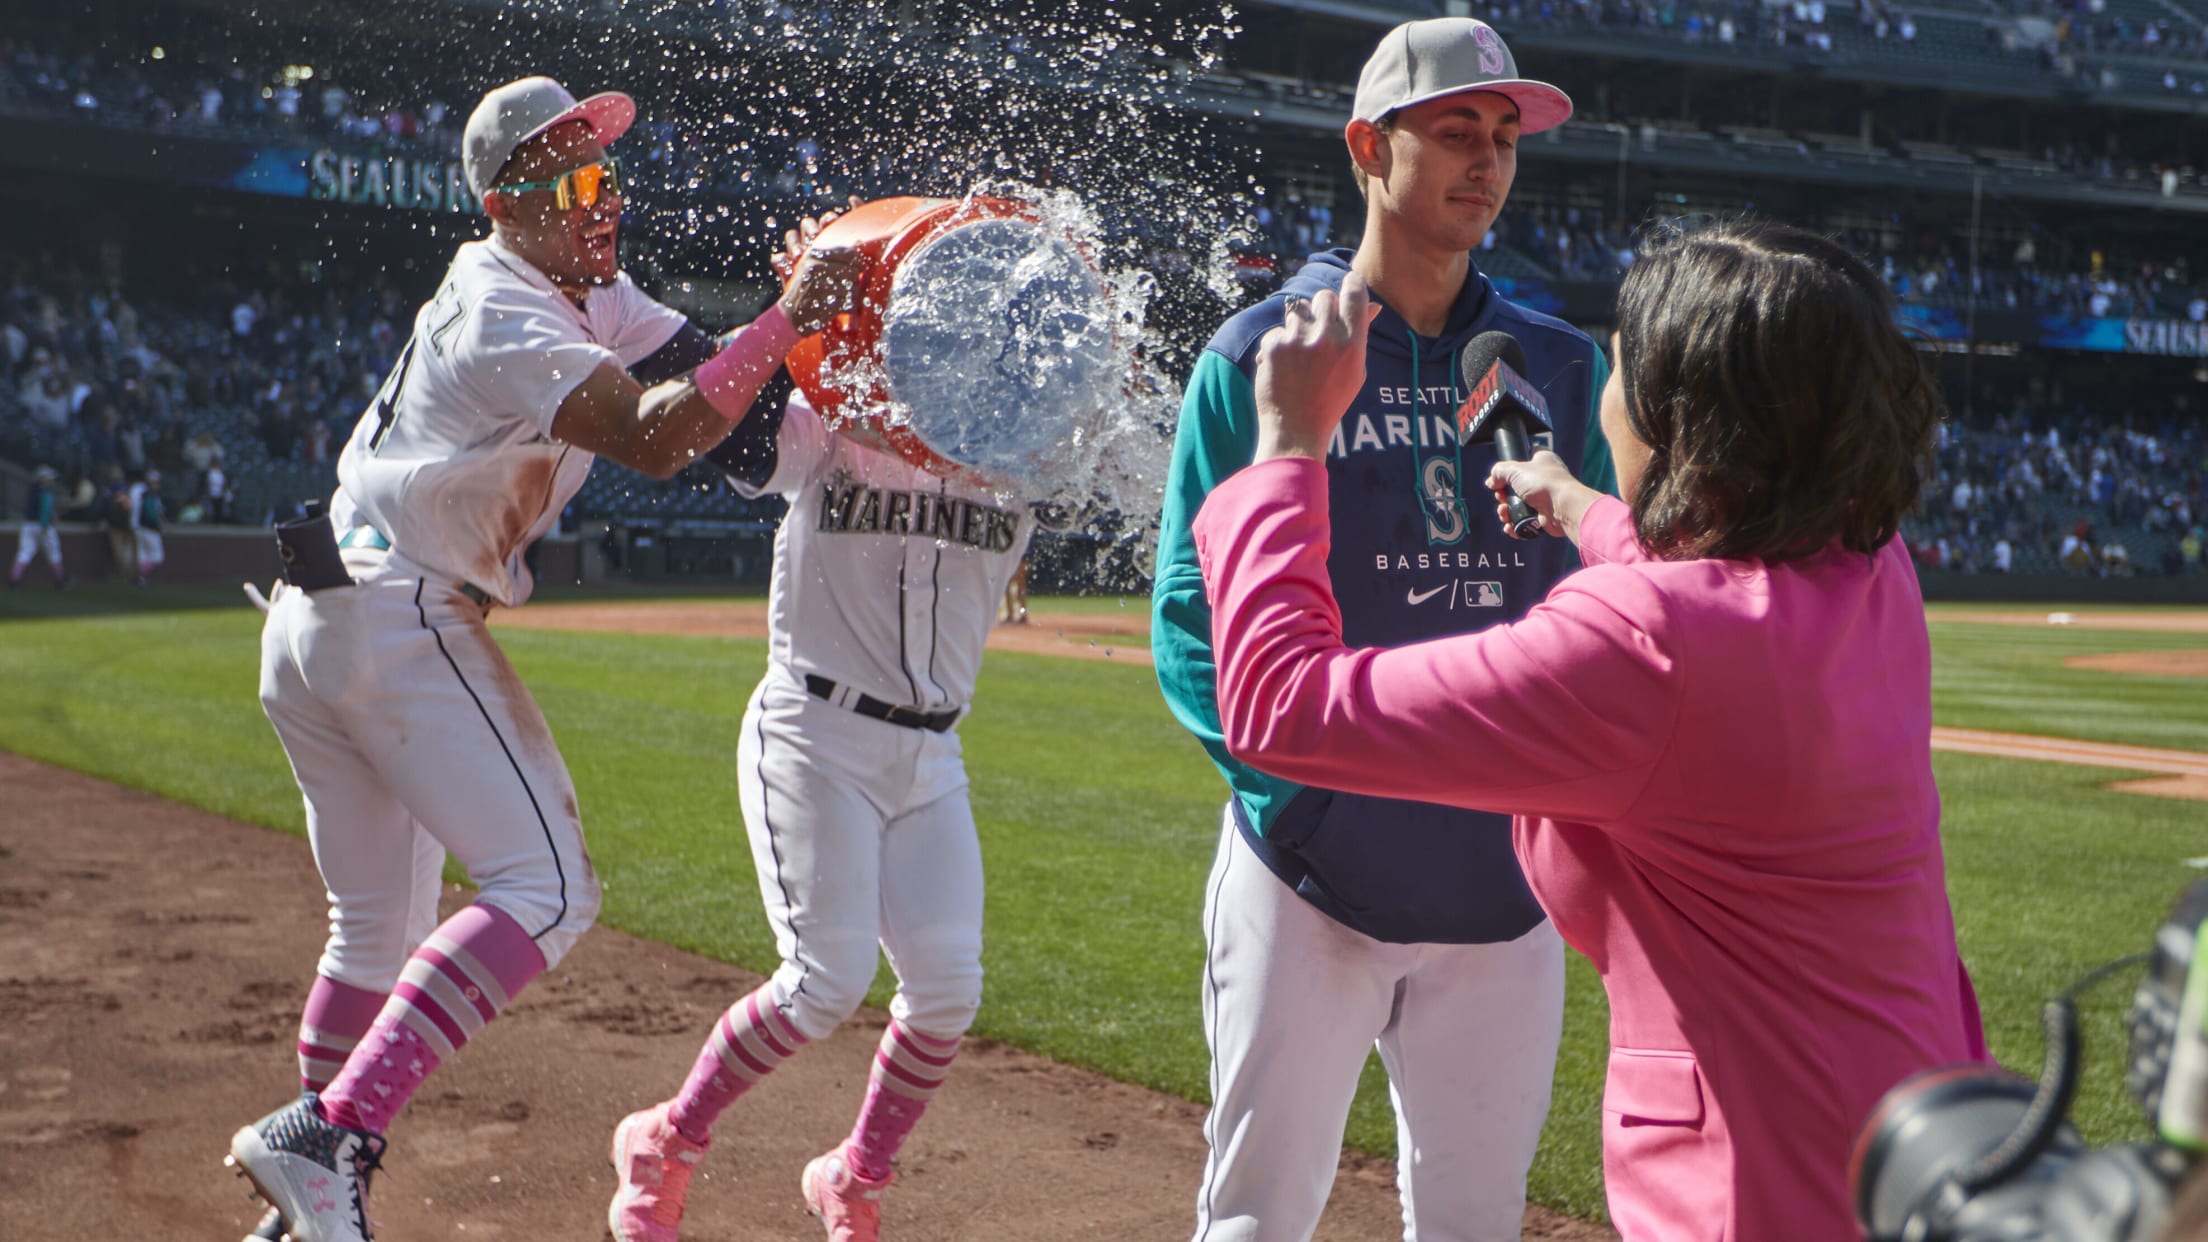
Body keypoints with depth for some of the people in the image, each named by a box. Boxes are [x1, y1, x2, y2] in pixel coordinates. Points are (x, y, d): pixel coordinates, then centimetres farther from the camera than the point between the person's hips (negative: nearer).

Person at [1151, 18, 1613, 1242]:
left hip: (1507, 868, 4)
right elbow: (1193, 614, -5)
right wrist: (1292, 779, -18)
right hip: (1312, 869, -3)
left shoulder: (1560, 365, 10)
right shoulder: (1261, 354, -1)